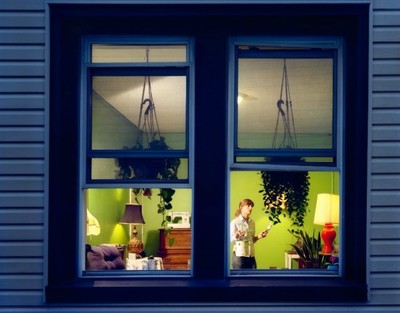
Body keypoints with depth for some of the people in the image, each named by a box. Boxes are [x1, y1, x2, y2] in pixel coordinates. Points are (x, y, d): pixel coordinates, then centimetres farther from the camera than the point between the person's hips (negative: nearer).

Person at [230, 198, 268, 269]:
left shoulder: (252, 223, 12)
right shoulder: (235, 222, -6)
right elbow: (230, 239, -7)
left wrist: (259, 236, 3)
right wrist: (236, 235, -27)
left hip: (251, 256, 6)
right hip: (239, 256, -6)